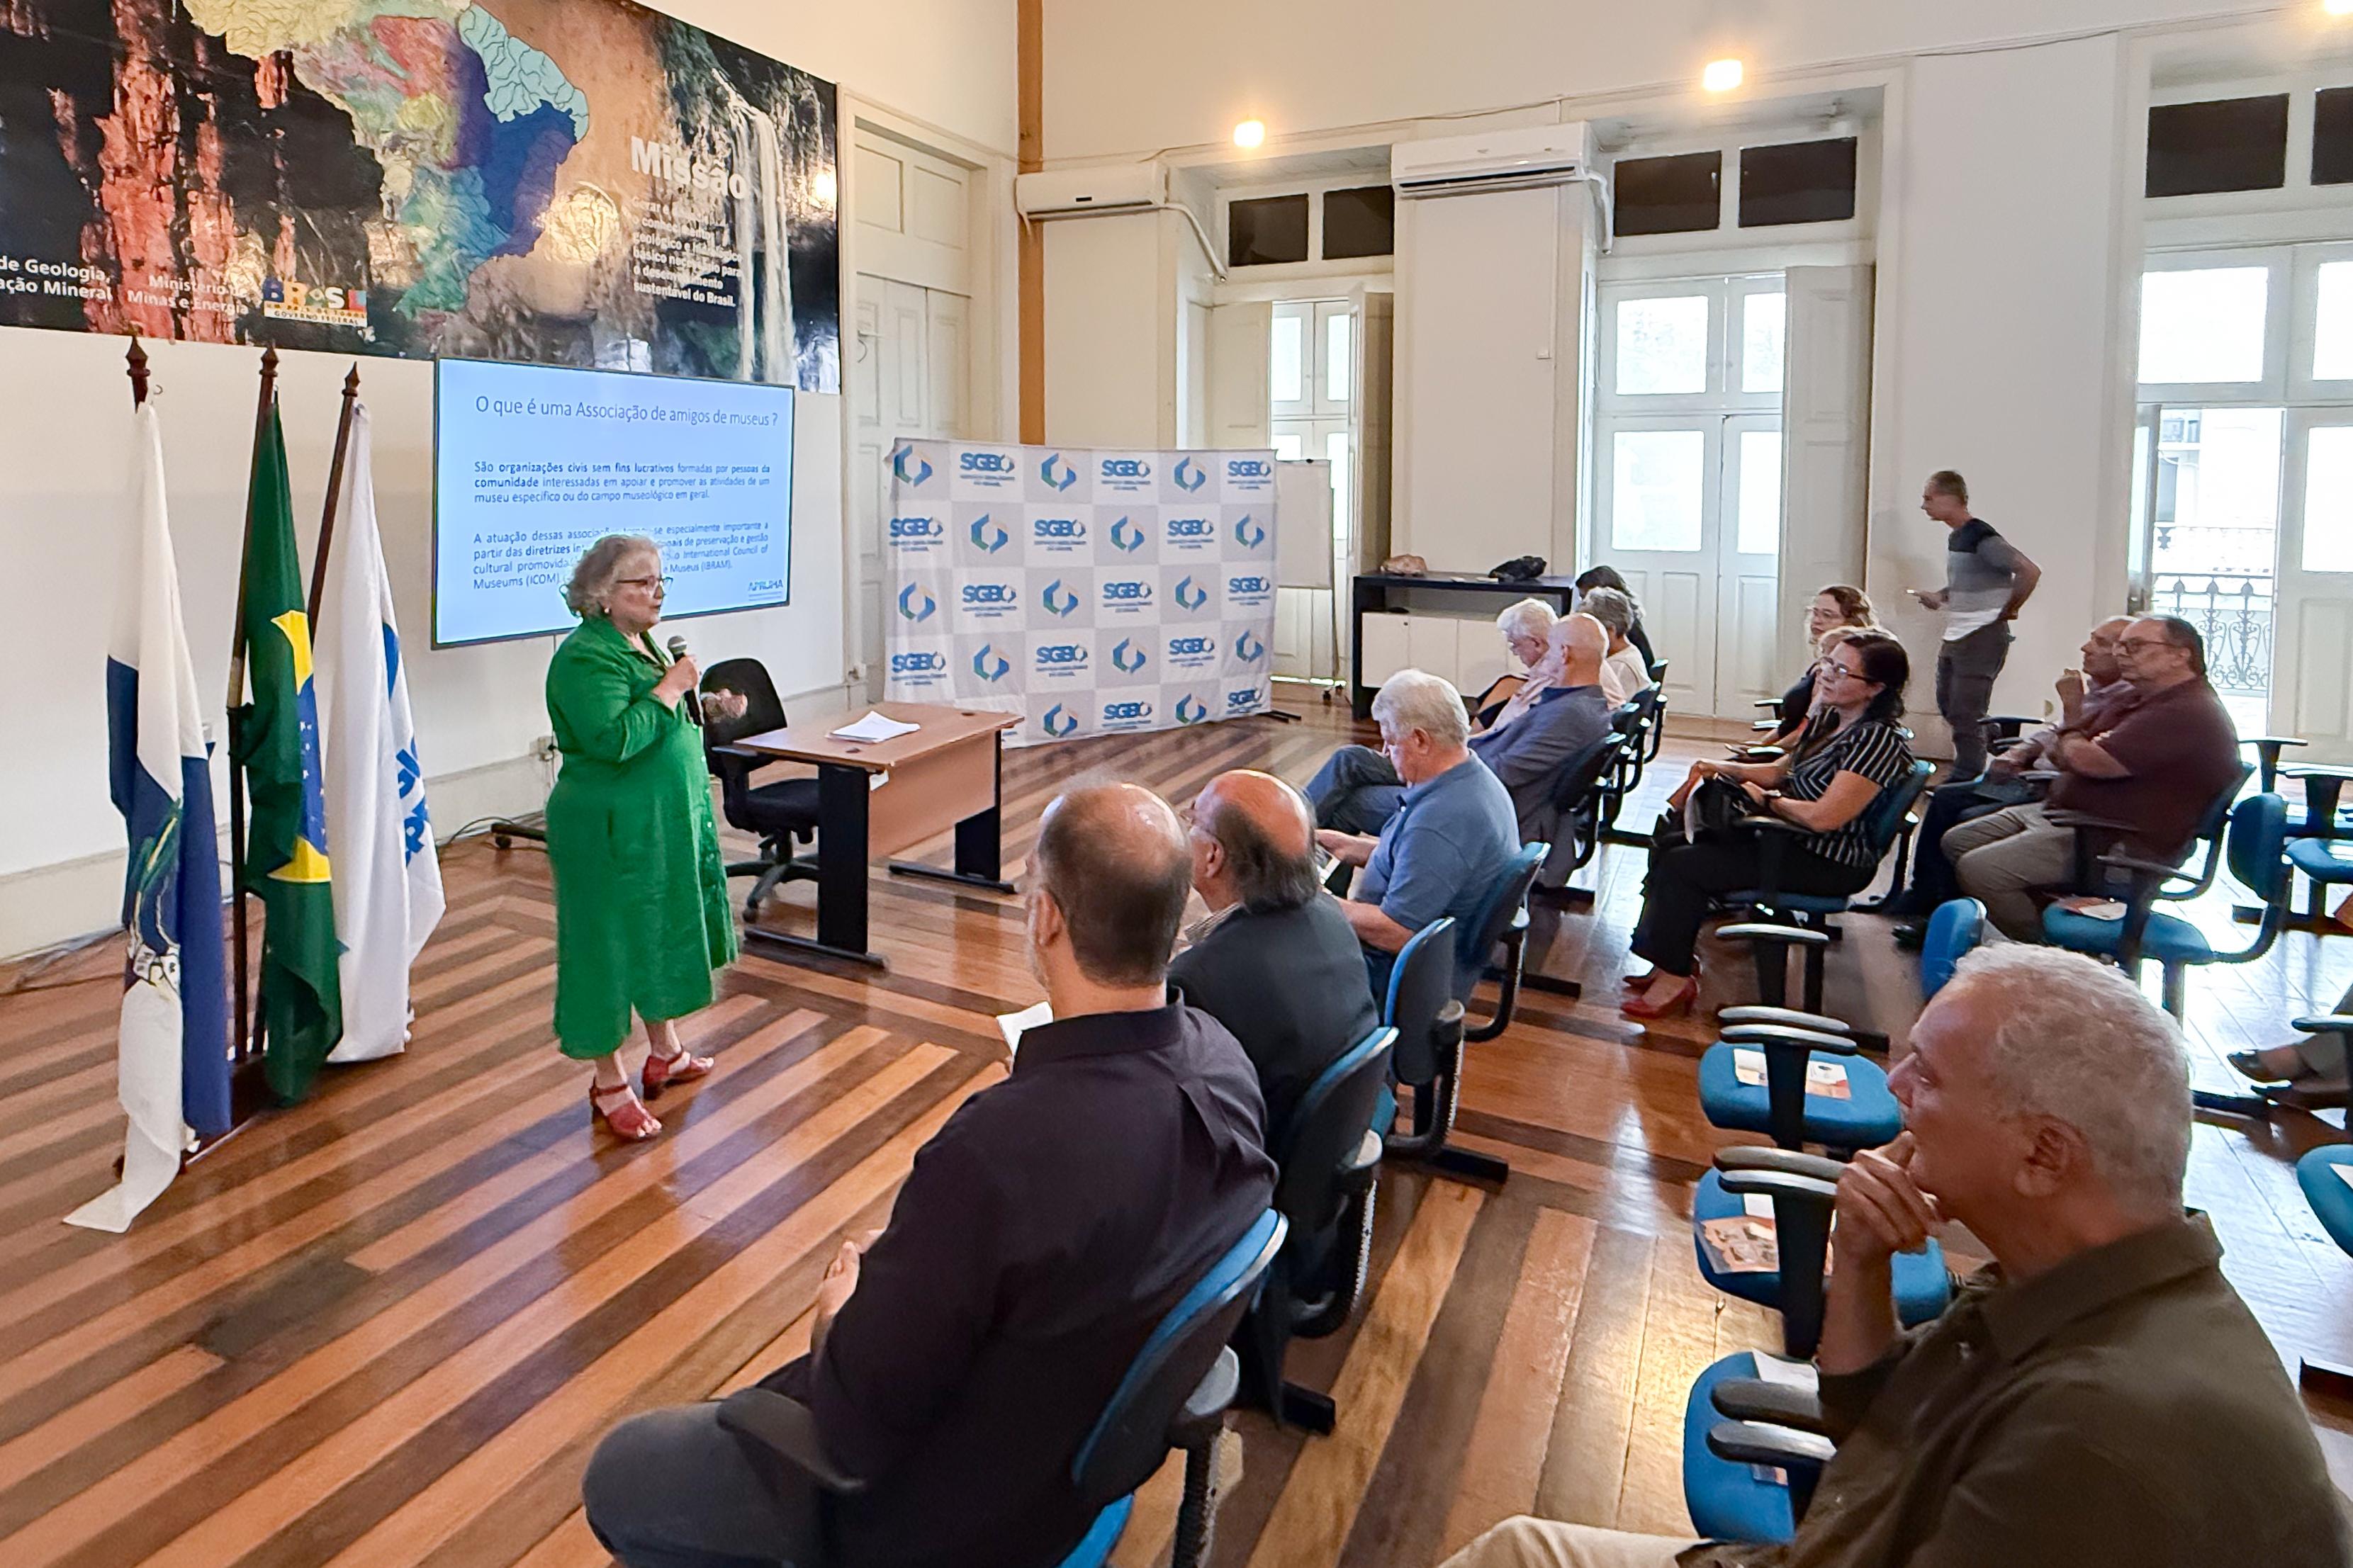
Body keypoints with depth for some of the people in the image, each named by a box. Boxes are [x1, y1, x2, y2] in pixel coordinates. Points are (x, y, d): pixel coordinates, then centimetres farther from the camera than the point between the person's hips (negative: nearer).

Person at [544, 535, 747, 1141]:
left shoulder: (641, 644, 11)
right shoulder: (585, 657, -19)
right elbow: (612, 739, -30)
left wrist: (708, 708, 9)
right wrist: (669, 688, -23)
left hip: (667, 823, 10)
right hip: (612, 832, -10)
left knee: (664, 933, 19)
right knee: (609, 944, 2)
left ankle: (665, 1054, 35)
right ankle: (609, 1081, 16)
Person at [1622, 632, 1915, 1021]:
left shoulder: (1878, 739, -21)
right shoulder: (1832, 719, 8)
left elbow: (1824, 817, -28)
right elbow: (1782, 770, 19)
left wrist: (1768, 800, -13)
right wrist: (1727, 769, 3)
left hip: (1830, 864, -10)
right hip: (1792, 838, 10)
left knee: (1681, 865, -15)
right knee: (1669, 845, 8)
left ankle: (1676, 976, -3)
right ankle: (1676, 957, 12)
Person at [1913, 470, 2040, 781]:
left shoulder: (1982, 538, -17)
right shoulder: (1955, 536, 12)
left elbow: (2030, 571, -23)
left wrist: (2009, 610, -13)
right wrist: (1939, 597, 10)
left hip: (1983, 636, -10)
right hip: (1955, 636, 10)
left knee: (1965, 714, -6)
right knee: (1947, 705, 15)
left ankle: (1966, 782, 3)